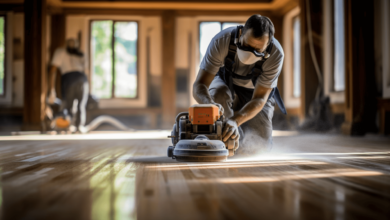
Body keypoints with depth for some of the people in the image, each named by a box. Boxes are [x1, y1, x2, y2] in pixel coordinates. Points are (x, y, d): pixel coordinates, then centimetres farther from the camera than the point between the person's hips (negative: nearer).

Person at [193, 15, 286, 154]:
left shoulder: (276, 54, -34)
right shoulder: (221, 41, -34)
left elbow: (259, 99, -34)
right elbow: (199, 86, -37)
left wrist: (235, 120, -53)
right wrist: (210, 104, -60)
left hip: (256, 92, 0)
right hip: (226, 82, 0)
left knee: (256, 146, -17)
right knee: (218, 93, -38)